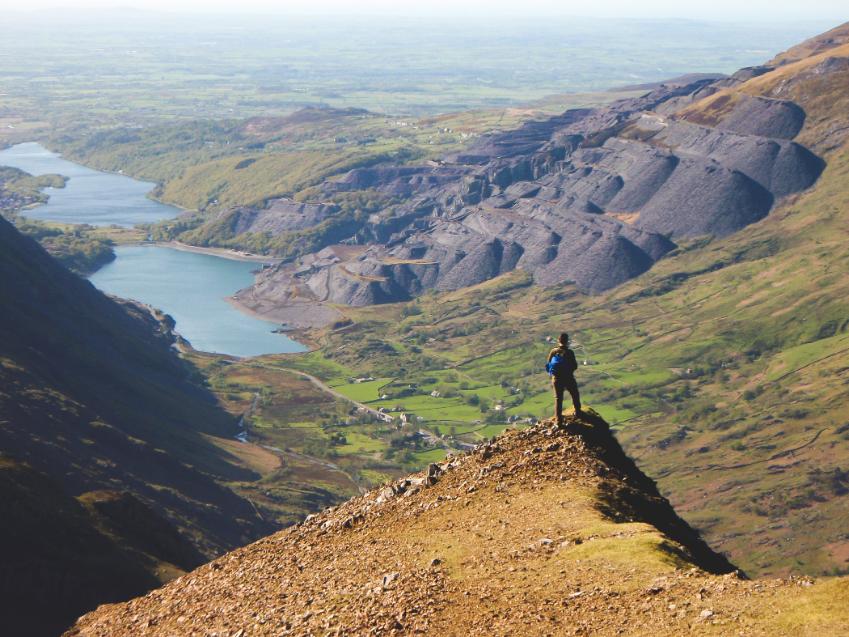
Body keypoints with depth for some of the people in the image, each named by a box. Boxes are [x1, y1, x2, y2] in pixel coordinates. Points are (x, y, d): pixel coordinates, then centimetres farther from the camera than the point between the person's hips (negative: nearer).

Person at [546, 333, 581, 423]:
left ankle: (558, 419, 8)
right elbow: (575, 366, -13)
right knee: (575, 395, 24)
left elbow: (548, 365, 1)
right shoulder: (569, 352, -18)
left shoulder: (553, 351, -7)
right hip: (568, 378, -2)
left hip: (556, 378, 2)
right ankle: (577, 412, 37)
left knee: (558, 398, 12)